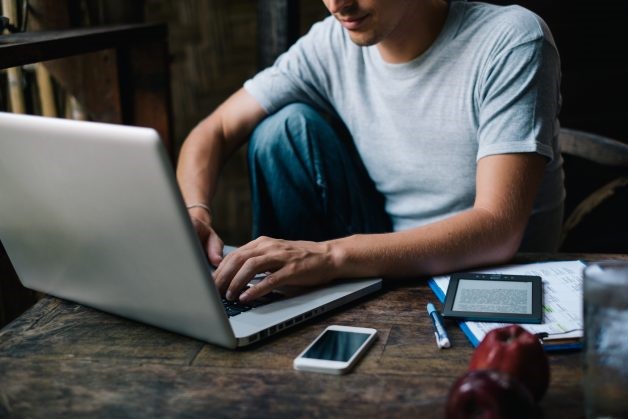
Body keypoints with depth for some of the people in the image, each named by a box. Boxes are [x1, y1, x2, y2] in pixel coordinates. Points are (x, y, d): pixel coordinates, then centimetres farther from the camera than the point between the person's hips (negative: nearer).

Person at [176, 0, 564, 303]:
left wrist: (332, 255, -40)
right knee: (287, 125, -13)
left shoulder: (511, 42, -20)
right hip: (385, 257, 5)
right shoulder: (330, 44, -6)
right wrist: (195, 212, -23)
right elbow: (215, 131, 0)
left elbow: (499, 229, -30)